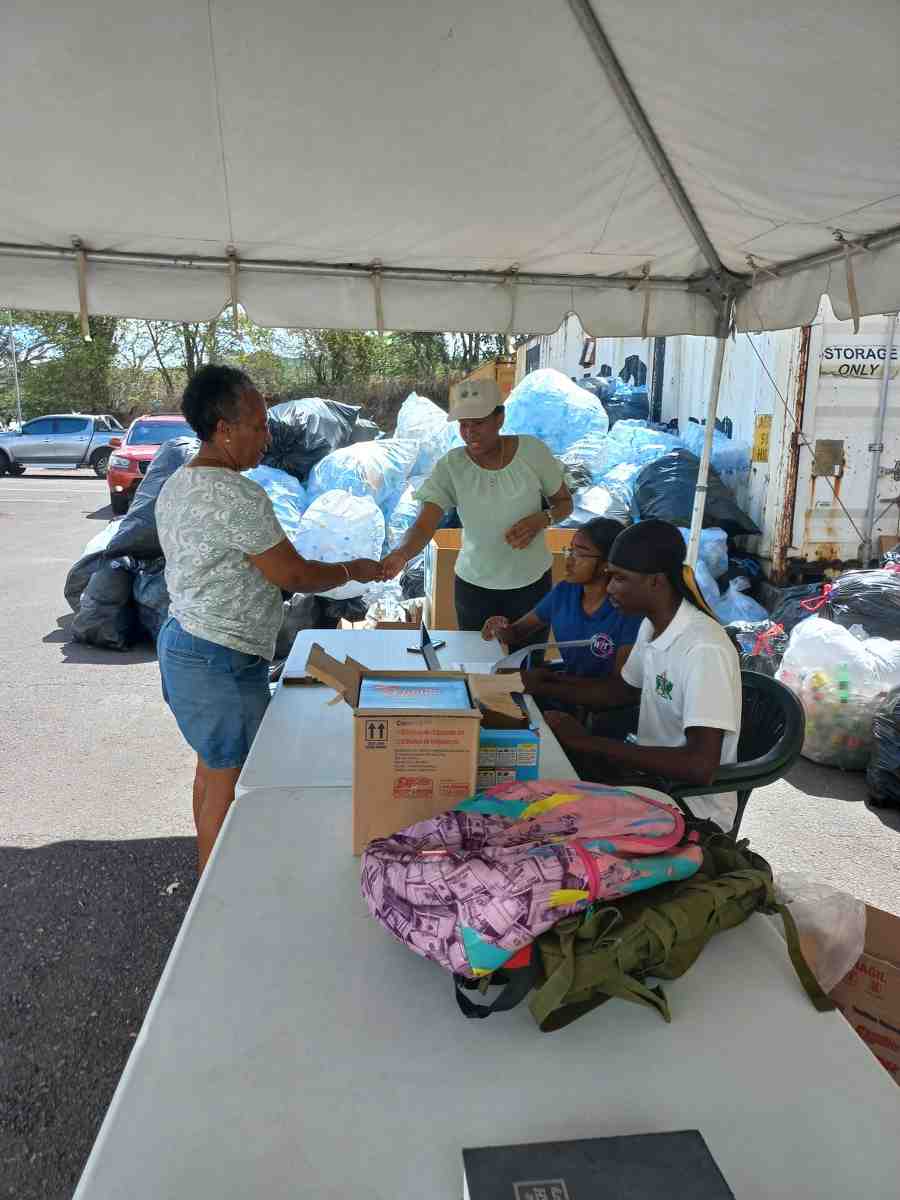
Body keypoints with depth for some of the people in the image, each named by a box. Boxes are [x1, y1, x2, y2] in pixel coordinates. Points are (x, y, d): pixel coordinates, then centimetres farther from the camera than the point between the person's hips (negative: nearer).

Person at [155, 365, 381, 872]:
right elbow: (292, 574, -20)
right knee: (228, 779, 4)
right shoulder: (239, 496, -23)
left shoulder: (177, 485, 8)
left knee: (212, 765, 21)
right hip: (223, 662, -10)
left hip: (182, 641, 10)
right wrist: (352, 570, -4)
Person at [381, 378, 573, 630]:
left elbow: (564, 502, 1)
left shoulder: (532, 451, -12)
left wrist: (541, 519, -20)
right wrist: (402, 553, -44)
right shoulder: (450, 467, -14)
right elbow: (424, 526, -22)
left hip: (533, 582, 1)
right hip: (474, 586, 0)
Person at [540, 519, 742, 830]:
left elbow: (700, 767, -32)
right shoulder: (652, 624, 0)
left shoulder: (704, 650, -27)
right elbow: (624, 689, 17)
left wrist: (589, 742, -27)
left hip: (691, 806, -7)